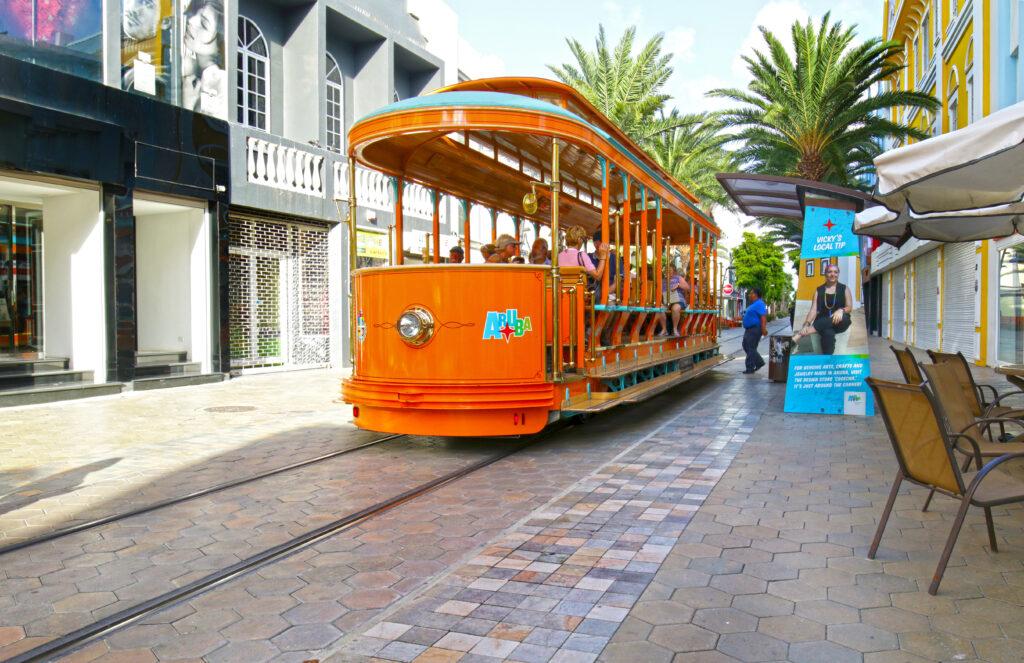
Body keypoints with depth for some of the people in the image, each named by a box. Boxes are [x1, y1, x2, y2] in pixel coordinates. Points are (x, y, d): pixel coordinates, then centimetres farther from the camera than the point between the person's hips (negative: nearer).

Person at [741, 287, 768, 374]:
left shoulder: (759, 304, -16)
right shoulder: (753, 304, 17)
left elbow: (763, 317, -24)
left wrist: (763, 329, -29)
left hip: (755, 330, -11)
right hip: (749, 329, 11)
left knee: (751, 348, -6)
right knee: (746, 346, 14)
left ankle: (750, 368, 1)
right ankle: (759, 362, 22)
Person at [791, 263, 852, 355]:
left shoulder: (844, 289, 9)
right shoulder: (819, 290, 10)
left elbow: (849, 307, 3)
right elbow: (813, 309, -1)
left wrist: (841, 310, -23)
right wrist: (807, 324, -21)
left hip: (840, 322, 0)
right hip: (822, 323, 0)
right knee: (828, 333, -38)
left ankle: (799, 335, -48)